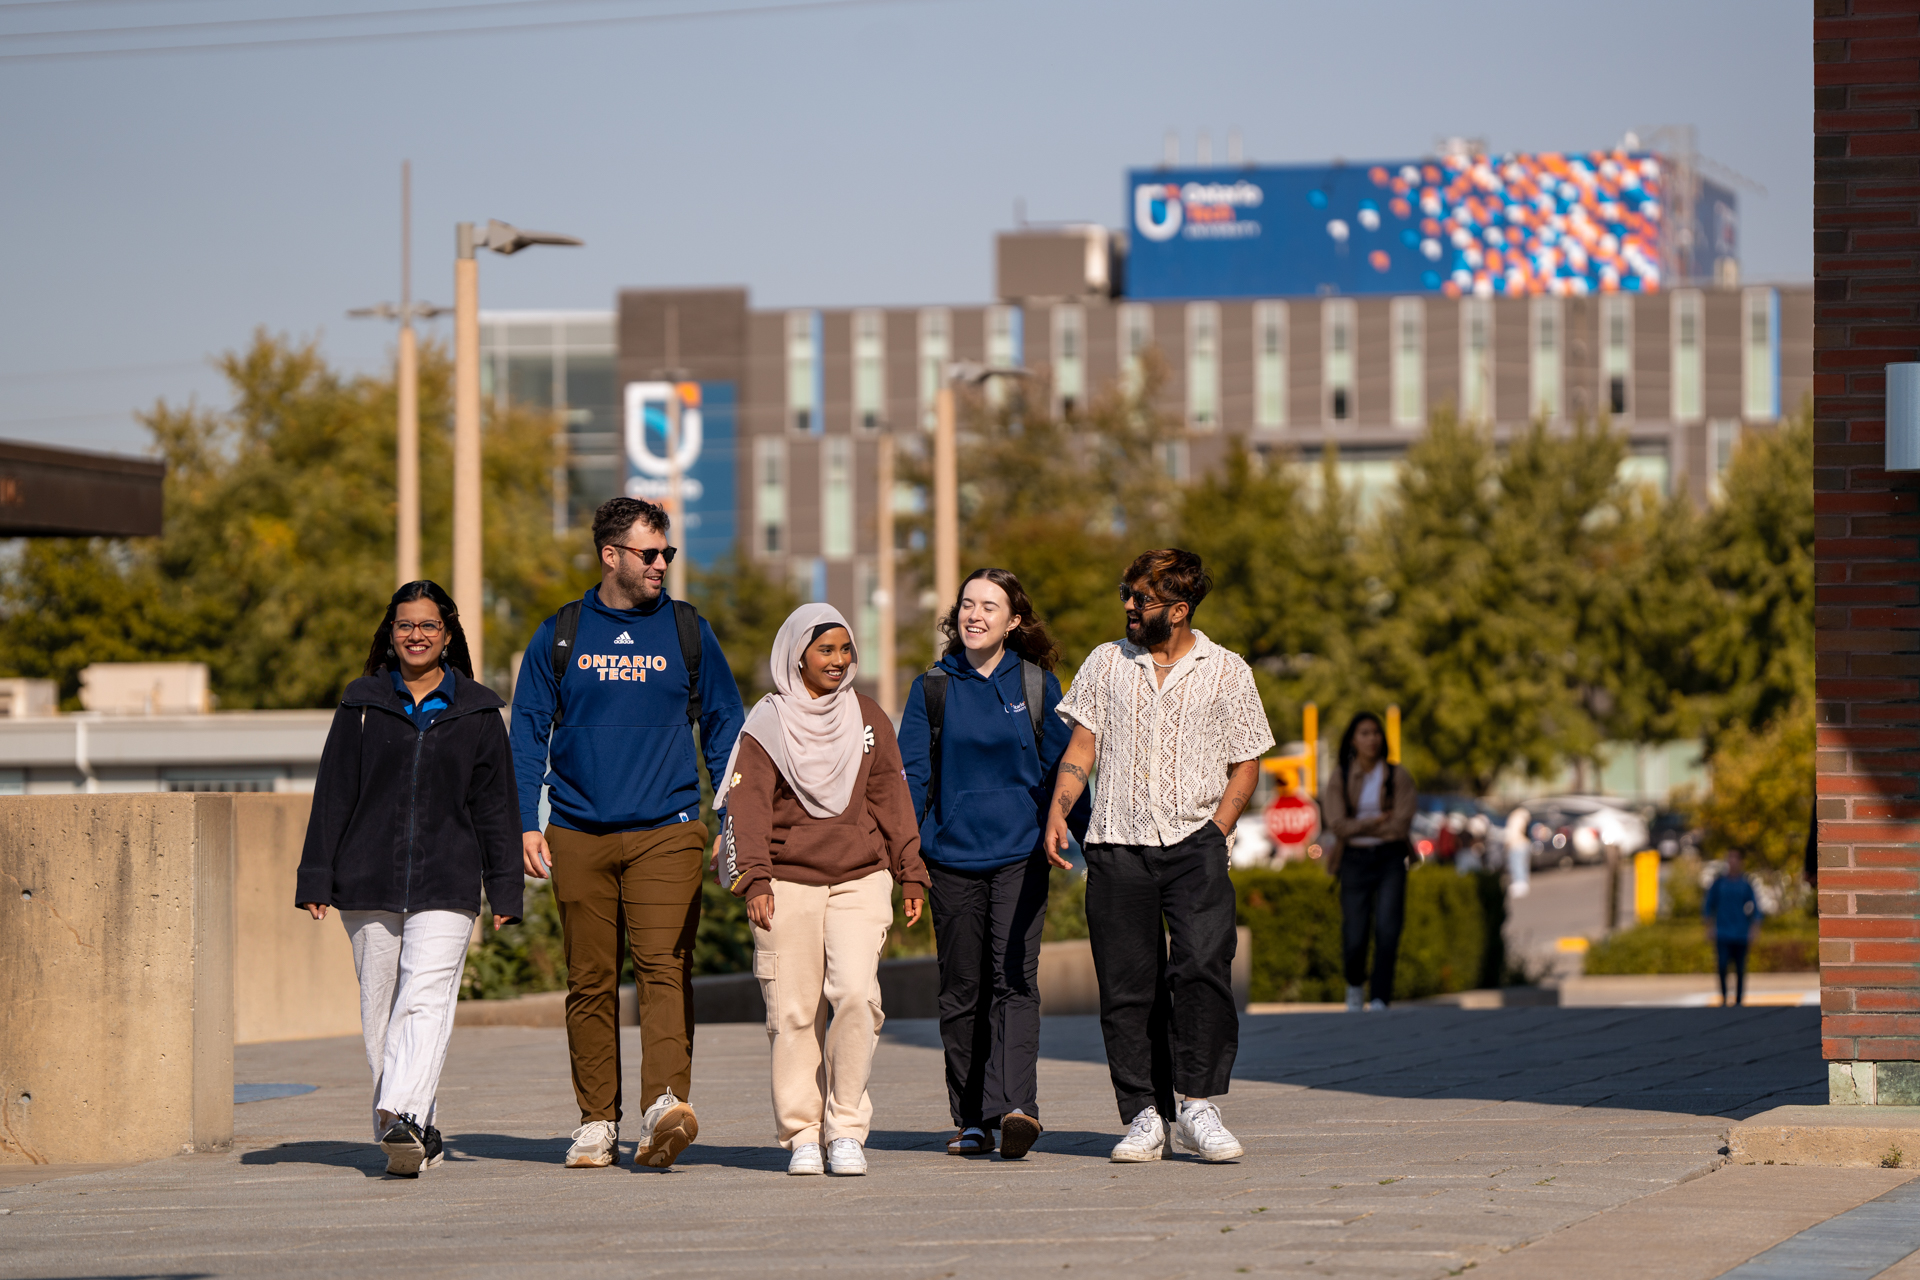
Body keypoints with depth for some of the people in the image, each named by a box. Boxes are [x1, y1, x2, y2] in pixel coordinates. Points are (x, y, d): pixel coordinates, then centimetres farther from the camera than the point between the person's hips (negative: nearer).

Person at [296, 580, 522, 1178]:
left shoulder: (477, 711, 9)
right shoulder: (363, 704, 10)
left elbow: (495, 804, 10)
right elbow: (332, 796, 9)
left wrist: (504, 886, 6)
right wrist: (316, 879, 3)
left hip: (446, 883, -2)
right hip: (369, 882, 2)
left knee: (426, 1000, -17)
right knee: (381, 1009, 4)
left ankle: (400, 1116, -27)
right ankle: (418, 1131, 13)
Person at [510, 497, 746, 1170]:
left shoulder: (688, 630, 8)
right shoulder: (560, 636, 8)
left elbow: (723, 728, 12)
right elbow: (528, 731, 10)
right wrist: (526, 823, 0)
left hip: (667, 830, -1)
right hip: (579, 833, 1)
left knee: (666, 967, -15)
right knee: (590, 980, 3)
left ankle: (665, 1103, -26)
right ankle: (597, 1121, 9)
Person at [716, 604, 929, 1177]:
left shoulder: (868, 718, 13)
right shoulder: (767, 724, 3)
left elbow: (891, 800, 15)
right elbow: (748, 806, -3)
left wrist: (910, 873, 12)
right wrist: (753, 877, -14)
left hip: (861, 879, 1)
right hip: (788, 885, -1)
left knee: (856, 993, -15)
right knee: (793, 1013, -2)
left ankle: (847, 1128, -6)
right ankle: (802, 1135, 8)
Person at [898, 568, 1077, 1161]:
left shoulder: (1036, 684, 6)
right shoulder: (933, 687, 7)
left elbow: (1058, 766, 11)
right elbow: (912, 772, 7)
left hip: (1020, 853, -1)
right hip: (952, 855, 1)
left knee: (1014, 979, -13)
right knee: (961, 989, 5)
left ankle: (1014, 1106, -23)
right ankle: (970, 1120, 11)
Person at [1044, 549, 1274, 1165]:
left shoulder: (1226, 671, 8)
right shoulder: (1106, 663, 14)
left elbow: (1245, 766, 9)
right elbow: (1082, 745, 11)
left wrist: (1213, 831, -5)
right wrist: (1058, 811, -6)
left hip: (1195, 843, -2)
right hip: (1117, 843, 2)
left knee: (1202, 965, -20)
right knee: (1127, 986, -2)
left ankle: (1198, 1108, -14)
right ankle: (1146, 1117, 5)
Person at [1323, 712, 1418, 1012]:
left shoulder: (1398, 777, 1)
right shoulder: (1340, 778, 3)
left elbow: (1401, 825, -8)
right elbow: (1338, 825, -7)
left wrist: (1358, 827, -6)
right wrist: (1377, 821, -12)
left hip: (1390, 860, 0)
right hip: (1355, 861, 0)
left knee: (1387, 929, -16)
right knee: (1354, 939, -2)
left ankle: (1380, 1000, -9)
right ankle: (1355, 985, 29)